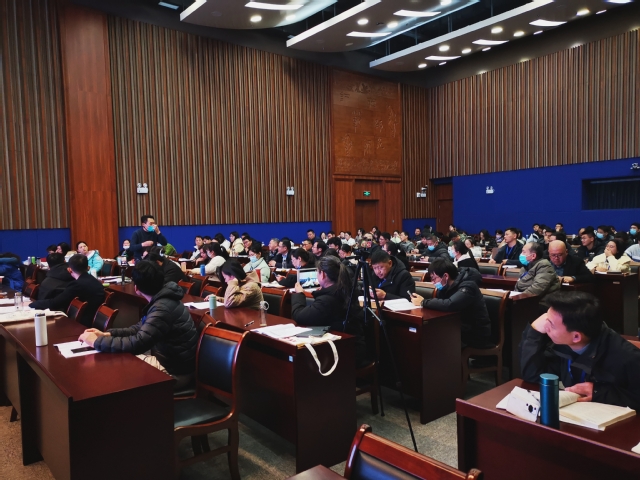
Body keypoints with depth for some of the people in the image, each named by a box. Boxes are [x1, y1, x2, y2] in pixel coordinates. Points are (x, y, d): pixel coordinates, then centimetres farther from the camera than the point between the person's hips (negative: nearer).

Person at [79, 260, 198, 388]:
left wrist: (96, 341, -20)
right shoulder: (161, 300, 4)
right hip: (169, 359, 8)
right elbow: (140, 328, 13)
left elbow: (137, 343, -31)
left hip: (175, 371, -8)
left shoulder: (162, 308, -27)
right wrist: (107, 334, 1)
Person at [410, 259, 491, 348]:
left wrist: (423, 302, -27)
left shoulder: (467, 287, -25)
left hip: (476, 337, -7)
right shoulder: (448, 285, 1)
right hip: (461, 330, 7)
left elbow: (449, 305, -39)